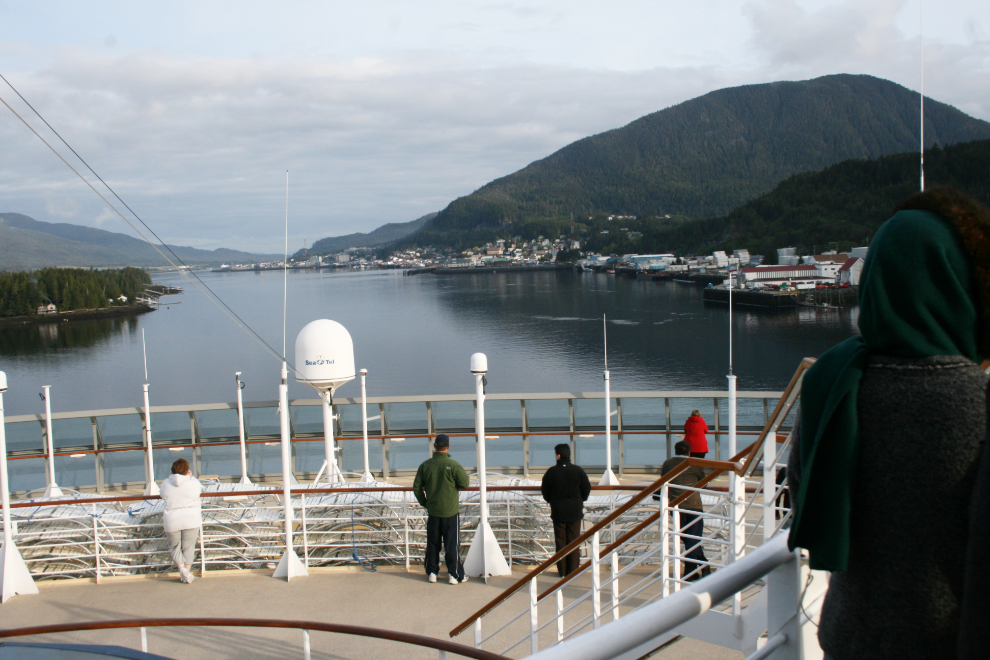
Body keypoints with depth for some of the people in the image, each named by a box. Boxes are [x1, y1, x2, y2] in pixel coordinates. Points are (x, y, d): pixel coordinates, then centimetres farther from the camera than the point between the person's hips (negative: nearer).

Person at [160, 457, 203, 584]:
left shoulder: (165, 483, -1)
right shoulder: (193, 483, -6)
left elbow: (163, 496, 15)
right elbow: (200, 488, 15)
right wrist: (191, 477, 21)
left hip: (171, 521, 1)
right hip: (191, 520, 0)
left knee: (174, 547, 15)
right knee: (189, 547, 12)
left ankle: (181, 568, -3)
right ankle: (187, 569, 8)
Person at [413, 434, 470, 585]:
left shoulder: (425, 465, -4)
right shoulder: (453, 465, -15)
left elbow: (417, 487, 1)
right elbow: (464, 484, -10)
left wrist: (424, 503, 14)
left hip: (433, 511, 3)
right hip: (451, 511, -3)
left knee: (432, 544, 14)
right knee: (452, 544, 5)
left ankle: (432, 572, 20)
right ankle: (455, 574, 9)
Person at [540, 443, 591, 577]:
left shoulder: (551, 472, -7)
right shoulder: (578, 471, -5)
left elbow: (545, 491, 2)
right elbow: (587, 489, 3)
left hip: (558, 511, 0)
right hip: (575, 511, 1)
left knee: (560, 541, 7)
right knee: (574, 541, 7)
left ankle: (562, 570, 9)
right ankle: (573, 570, 8)